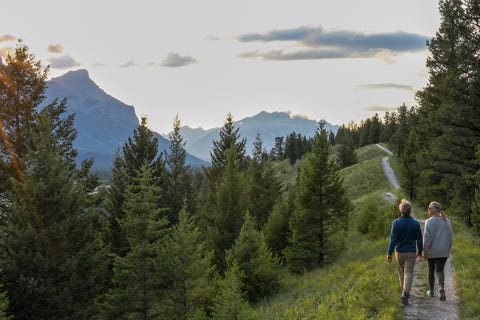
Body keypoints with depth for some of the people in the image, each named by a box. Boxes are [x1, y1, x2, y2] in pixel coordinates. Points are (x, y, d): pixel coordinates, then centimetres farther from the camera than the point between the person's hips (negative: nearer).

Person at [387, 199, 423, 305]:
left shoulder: (396, 223, -13)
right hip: (411, 253, 0)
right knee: (408, 273, -1)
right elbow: (419, 240, -1)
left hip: (399, 252, 0)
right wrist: (419, 251, 14)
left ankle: (405, 292, 35)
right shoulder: (415, 223, -7)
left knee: (402, 272, 19)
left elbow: (393, 239, -15)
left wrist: (389, 253, -10)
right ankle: (405, 294, -17)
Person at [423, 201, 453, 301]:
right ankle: (442, 287, -23)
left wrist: (425, 251, -12)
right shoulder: (446, 221, 3)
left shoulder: (429, 222, -13)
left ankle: (431, 291, 25)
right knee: (440, 270, 3)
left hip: (432, 251, -3)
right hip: (444, 251, 3)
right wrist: (448, 249, 17)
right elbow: (450, 236, 7)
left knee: (431, 270, 14)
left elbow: (427, 237, -16)